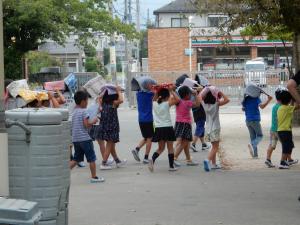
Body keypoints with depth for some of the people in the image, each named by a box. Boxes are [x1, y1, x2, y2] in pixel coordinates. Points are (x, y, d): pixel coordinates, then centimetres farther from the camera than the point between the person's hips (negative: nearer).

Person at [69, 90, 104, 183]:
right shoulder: (84, 111, -11)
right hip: (84, 138, -7)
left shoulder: (74, 112, 13)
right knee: (92, 158, 4)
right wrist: (93, 121, -1)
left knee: (76, 159, 14)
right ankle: (94, 177, 8)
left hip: (75, 139, 7)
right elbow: (86, 125, -18)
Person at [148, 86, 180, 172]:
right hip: (167, 127, -4)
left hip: (158, 128, 4)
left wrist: (157, 92, 15)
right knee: (170, 147, 8)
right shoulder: (167, 104, -10)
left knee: (160, 148, 13)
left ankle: (152, 159, -12)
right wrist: (171, 91, -5)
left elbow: (154, 99, 25)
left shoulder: (155, 104, 2)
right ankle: (171, 166, 10)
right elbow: (177, 99, -12)